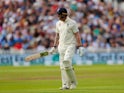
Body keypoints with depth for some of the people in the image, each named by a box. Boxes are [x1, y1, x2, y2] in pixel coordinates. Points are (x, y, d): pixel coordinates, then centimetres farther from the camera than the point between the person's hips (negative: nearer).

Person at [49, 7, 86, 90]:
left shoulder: (72, 23, -6)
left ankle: (73, 82, -11)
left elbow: (77, 35, -7)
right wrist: (54, 47, 16)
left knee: (66, 61, -24)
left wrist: (80, 46, -13)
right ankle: (66, 85, 1)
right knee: (62, 66, 0)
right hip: (61, 46, 6)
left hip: (71, 45, -6)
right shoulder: (58, 23, 11)